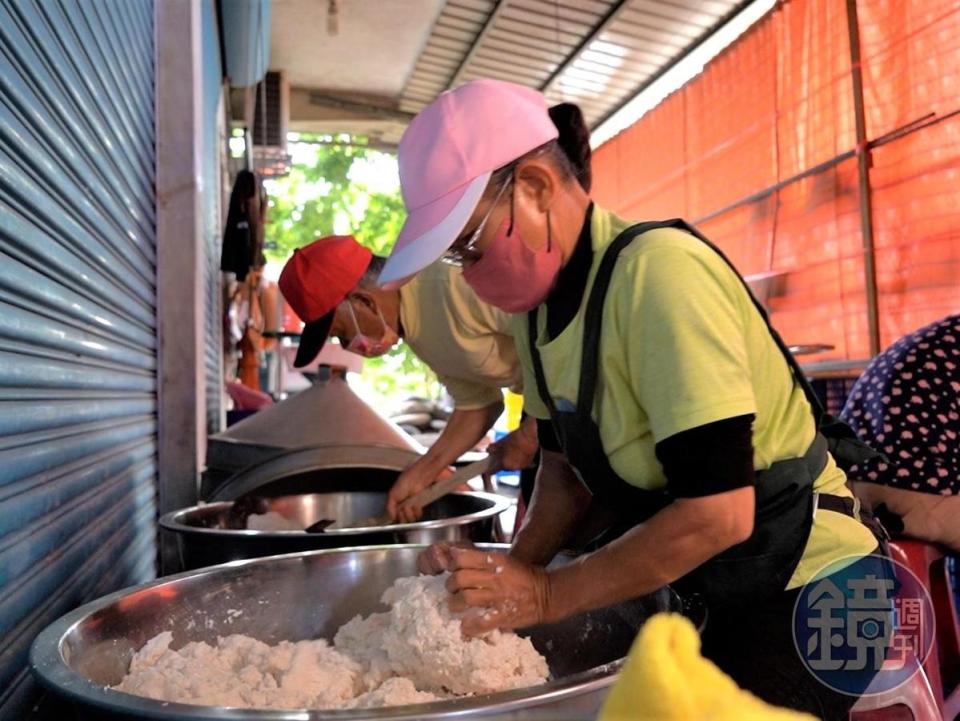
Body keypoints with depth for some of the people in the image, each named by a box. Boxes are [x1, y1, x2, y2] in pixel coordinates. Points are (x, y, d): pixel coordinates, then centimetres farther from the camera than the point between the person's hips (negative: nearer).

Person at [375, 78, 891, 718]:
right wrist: (516, 567, -8)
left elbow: (718, 513, -27)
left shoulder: (658, 271, -26)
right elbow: (566, 462, 7)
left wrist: (549, 594, -20)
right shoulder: (538, 298, -1)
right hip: (697, 586, 7)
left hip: (805, 587, -6)